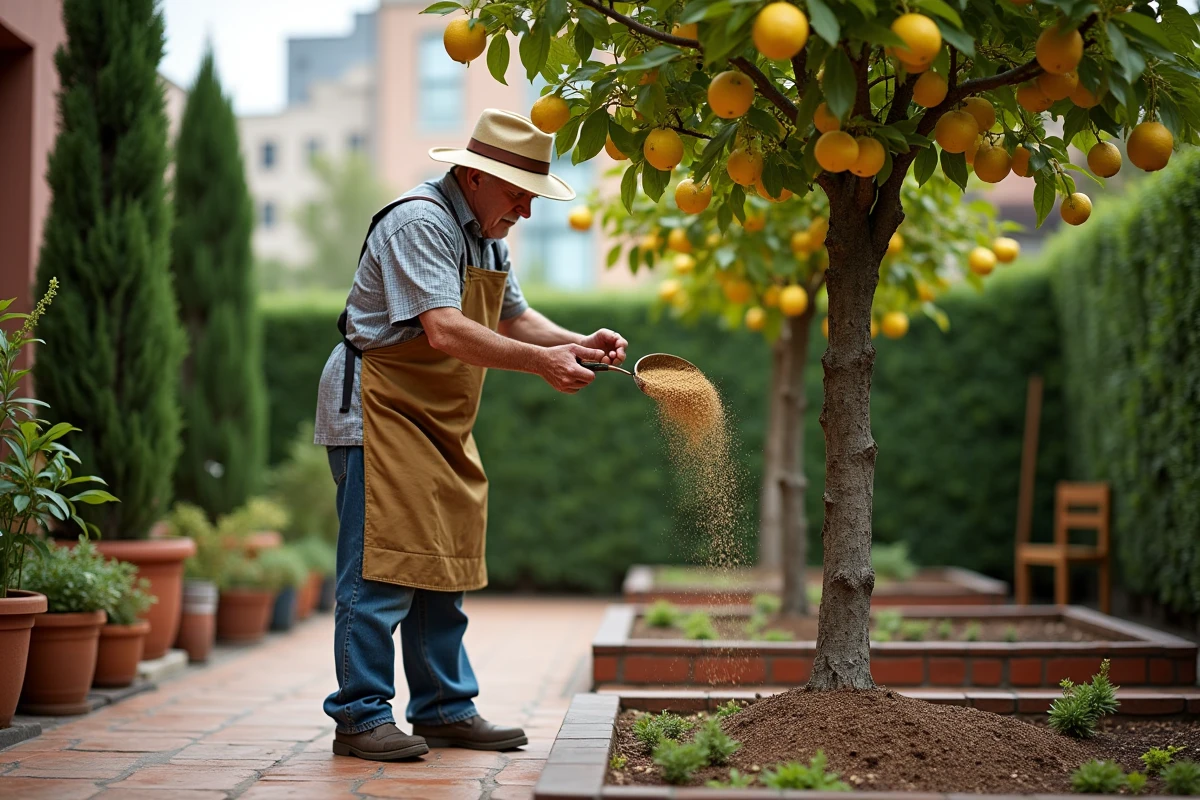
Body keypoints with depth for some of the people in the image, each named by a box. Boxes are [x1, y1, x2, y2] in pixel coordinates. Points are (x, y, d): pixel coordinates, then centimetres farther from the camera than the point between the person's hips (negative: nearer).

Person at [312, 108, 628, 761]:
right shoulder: (420, 223, -18)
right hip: (380, 411, -10)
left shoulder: (485, 235, 14)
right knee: (382, 565, -10)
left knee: (445, 565, 10)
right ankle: (361, 718, -3)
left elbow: (513, 318, 18)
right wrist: (541, 361, -30)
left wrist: (577, 344, 1)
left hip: (439, 422, 10)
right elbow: (444, 332, -29)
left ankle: (445, 710, 16)